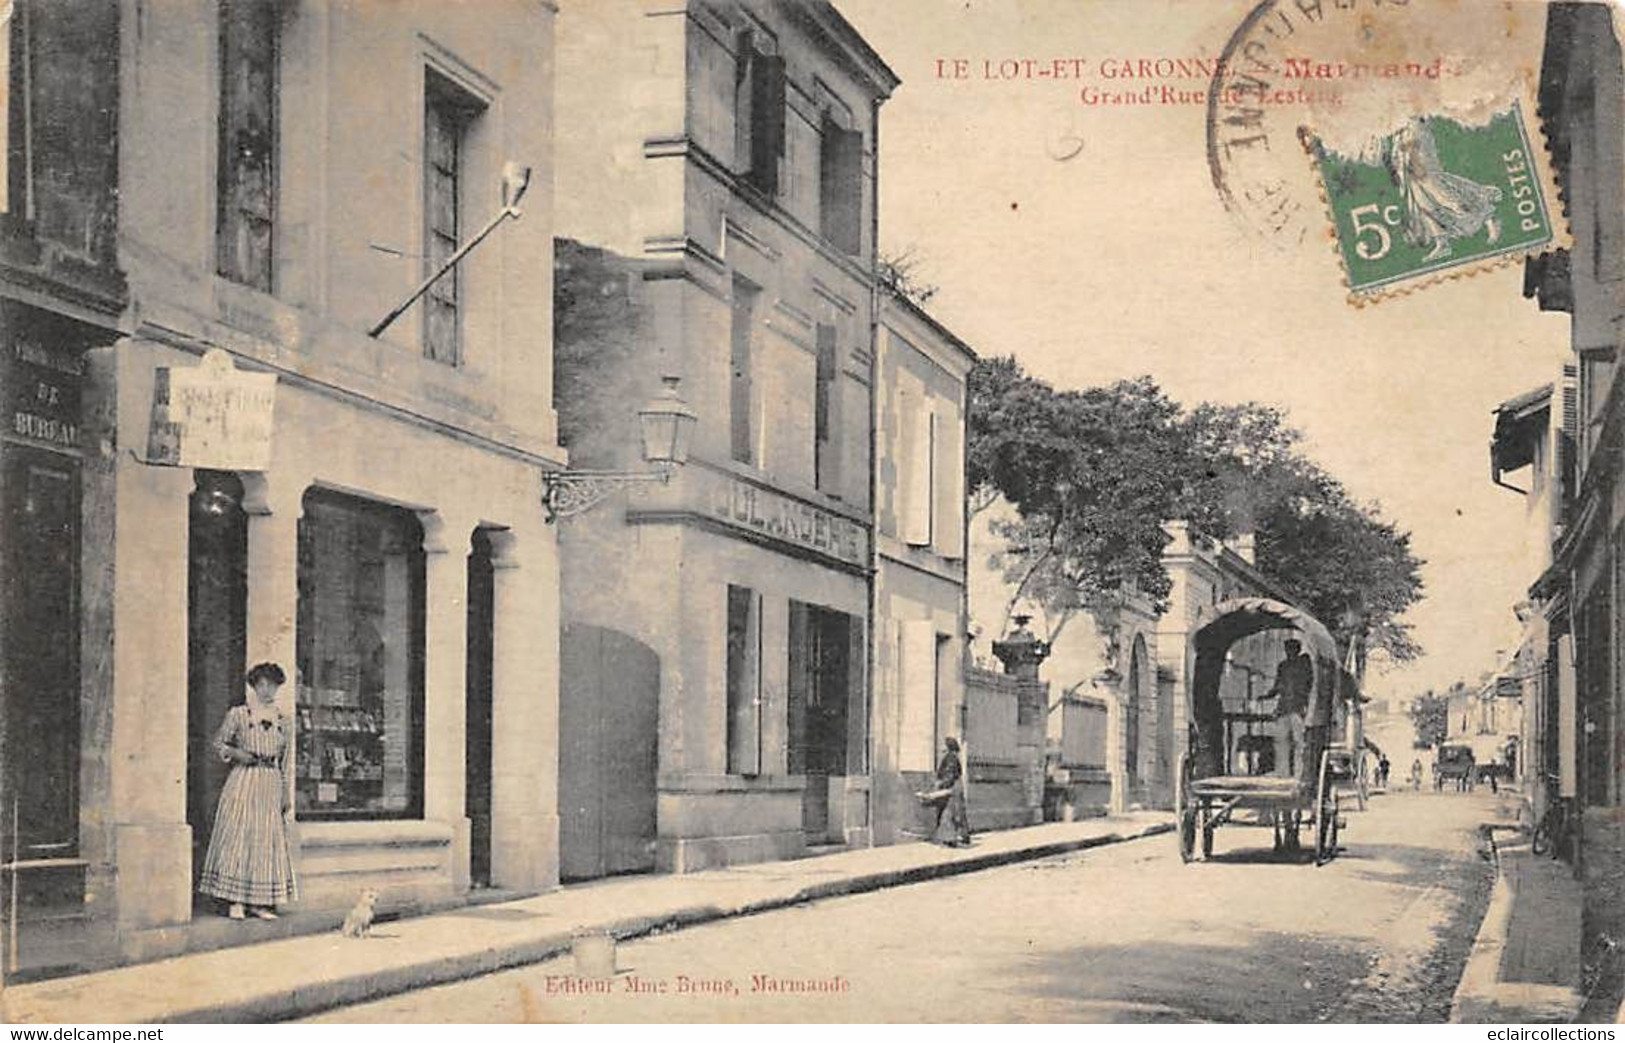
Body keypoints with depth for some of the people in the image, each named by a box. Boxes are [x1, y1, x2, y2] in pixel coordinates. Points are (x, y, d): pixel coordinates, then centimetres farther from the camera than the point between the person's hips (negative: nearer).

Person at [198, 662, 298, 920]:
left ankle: (259, 902, 6)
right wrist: (236, 753, -12)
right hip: (243, 781, -4)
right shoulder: (239, 713, 1)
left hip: (270, 783, 4)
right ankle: (236, 901, -4)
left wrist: (285, 793, 14)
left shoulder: (281, 718, 13)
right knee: (237, 836, -7)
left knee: (268, 840, 1)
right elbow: (219, 742, 7)